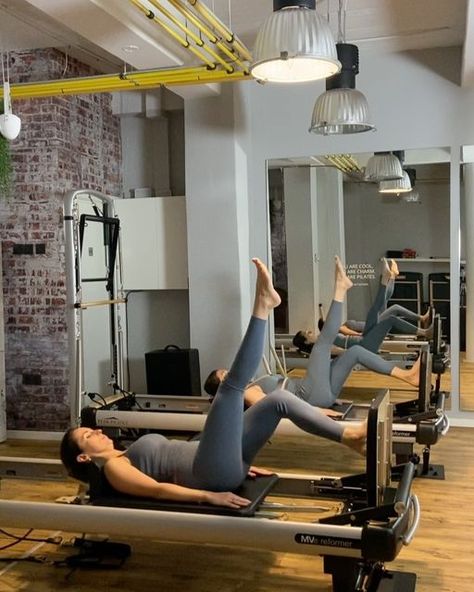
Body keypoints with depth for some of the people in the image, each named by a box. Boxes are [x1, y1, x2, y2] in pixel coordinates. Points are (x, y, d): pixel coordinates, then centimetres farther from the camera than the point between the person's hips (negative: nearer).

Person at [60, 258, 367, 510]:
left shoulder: (130, 456, 26)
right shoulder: (114, 468, 0)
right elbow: (157, 489, -15)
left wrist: (241, 464, 23)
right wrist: (209, 496, -28)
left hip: (221, 465, 9)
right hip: (213, 474, -9)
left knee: (279, 398, 4)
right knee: (232, 387, -22)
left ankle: (349, 434, 3)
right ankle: (262, 305, -14)